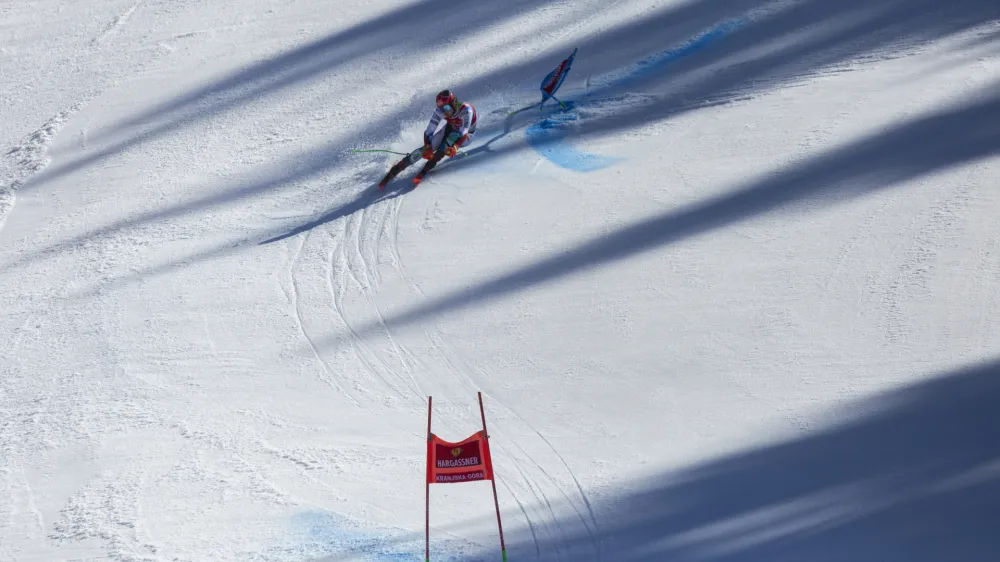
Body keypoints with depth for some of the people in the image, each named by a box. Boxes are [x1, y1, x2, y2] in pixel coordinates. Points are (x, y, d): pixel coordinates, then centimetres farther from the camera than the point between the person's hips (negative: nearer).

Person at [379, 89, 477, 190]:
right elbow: (429, 131, -25)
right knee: (427, 148, -19)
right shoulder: (441, 111, -26)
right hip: (450, 129, 3)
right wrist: (427, 148, -38)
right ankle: (391, 173, -18)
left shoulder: (466, 110, -36)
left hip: (466, 136, -3)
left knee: (453, 136, -35)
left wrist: (455, 147, -54)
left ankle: (424, 171, -26)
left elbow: (463, 133, -41)